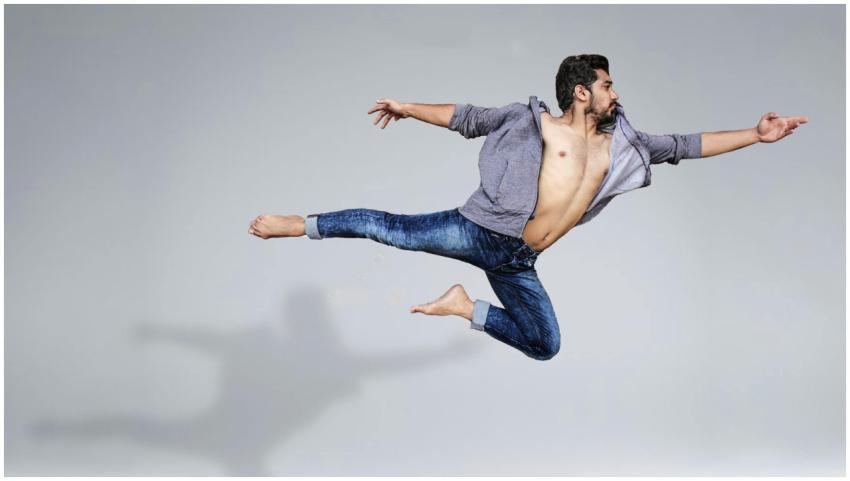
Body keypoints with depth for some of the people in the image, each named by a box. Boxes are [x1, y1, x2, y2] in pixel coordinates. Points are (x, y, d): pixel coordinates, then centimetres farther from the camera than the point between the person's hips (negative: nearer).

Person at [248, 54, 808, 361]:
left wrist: (757, 134, 14)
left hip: (518, 263, 5)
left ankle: (466, 307, 18)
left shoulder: (620, 144, 13)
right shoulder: (534, 120, 0)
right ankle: (299, 225, 3)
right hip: (478, 231, -5)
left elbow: (682, 146, 16)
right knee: (388, 227, -14)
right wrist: (407, 108, 2)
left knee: (545, 346, 7)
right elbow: (467, 117, 4)